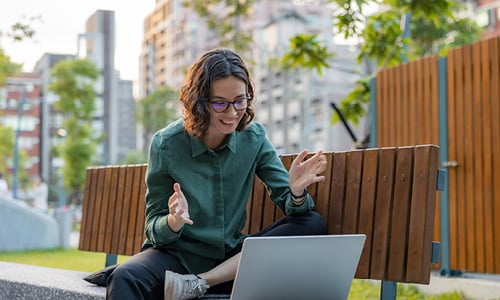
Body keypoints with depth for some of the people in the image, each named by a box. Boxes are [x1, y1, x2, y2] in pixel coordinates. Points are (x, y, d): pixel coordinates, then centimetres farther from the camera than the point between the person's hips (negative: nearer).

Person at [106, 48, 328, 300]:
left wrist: (297, 191, -25)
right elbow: (155, 230, -5)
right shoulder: (166, 144, -8)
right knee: (124, 279, -38)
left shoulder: (254, 139, 0)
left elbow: (291, 207, -1)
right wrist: (173, 222, -29)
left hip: (230, 259, 6)